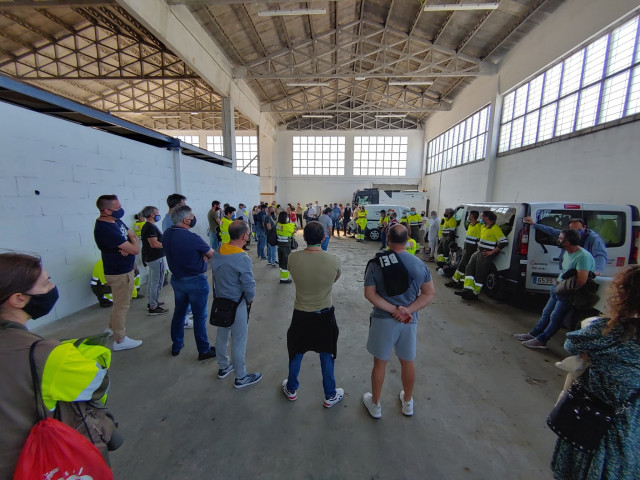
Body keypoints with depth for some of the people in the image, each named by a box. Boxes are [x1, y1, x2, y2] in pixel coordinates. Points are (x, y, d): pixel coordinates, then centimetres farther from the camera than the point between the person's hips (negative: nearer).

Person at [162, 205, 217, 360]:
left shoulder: (167, 234, -3)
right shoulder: (192, 238, -26)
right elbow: (212, 255, -15)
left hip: (176, 279, 7)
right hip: (195, 281, -7)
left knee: (179, 312, 23)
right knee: (199, 316, 7)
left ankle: (176, 346, 39)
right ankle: (204, 350, 22)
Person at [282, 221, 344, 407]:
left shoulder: (293, 258, -19)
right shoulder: (335, 260, -21)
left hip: (301, 315, 1)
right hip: (325, 315, 0)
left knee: (296, 353, 23)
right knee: (326, 355, 20)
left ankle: (291, 389, 46)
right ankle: (330, 395, 39)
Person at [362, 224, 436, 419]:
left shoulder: (376, 263, -13)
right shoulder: (419, 264, -6)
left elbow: (369, 294, -14)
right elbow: (429, 294, -4)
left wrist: (394, 310, -15)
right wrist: (407, 311, -11)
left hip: (383, 320, -2)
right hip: (409, 321, 2)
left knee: (380, 363, 16)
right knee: (407, 362, 23)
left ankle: (375, 405, 36)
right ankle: (408, 402, 45)